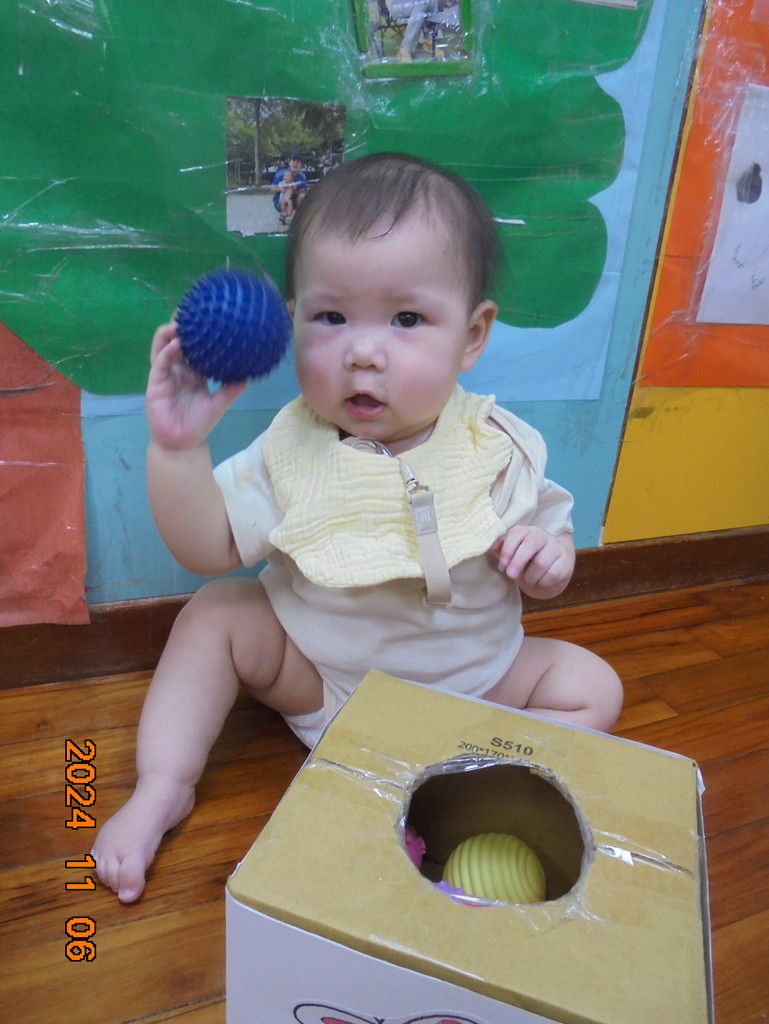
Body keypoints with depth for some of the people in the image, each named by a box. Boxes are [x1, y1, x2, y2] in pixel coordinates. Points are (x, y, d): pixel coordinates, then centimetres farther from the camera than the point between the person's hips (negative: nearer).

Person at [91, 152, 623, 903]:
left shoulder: (496, 449, -15)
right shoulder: (292, 449, -14)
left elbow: (548, 532, -2)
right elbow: (208, 550, -14)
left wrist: (546, 555, -26)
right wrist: (176, 449, -27)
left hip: (471, 682, 1)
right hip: (314, 670, 1)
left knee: (591, 686, -12)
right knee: (213, 617, -11)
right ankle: (162, 789, -3)